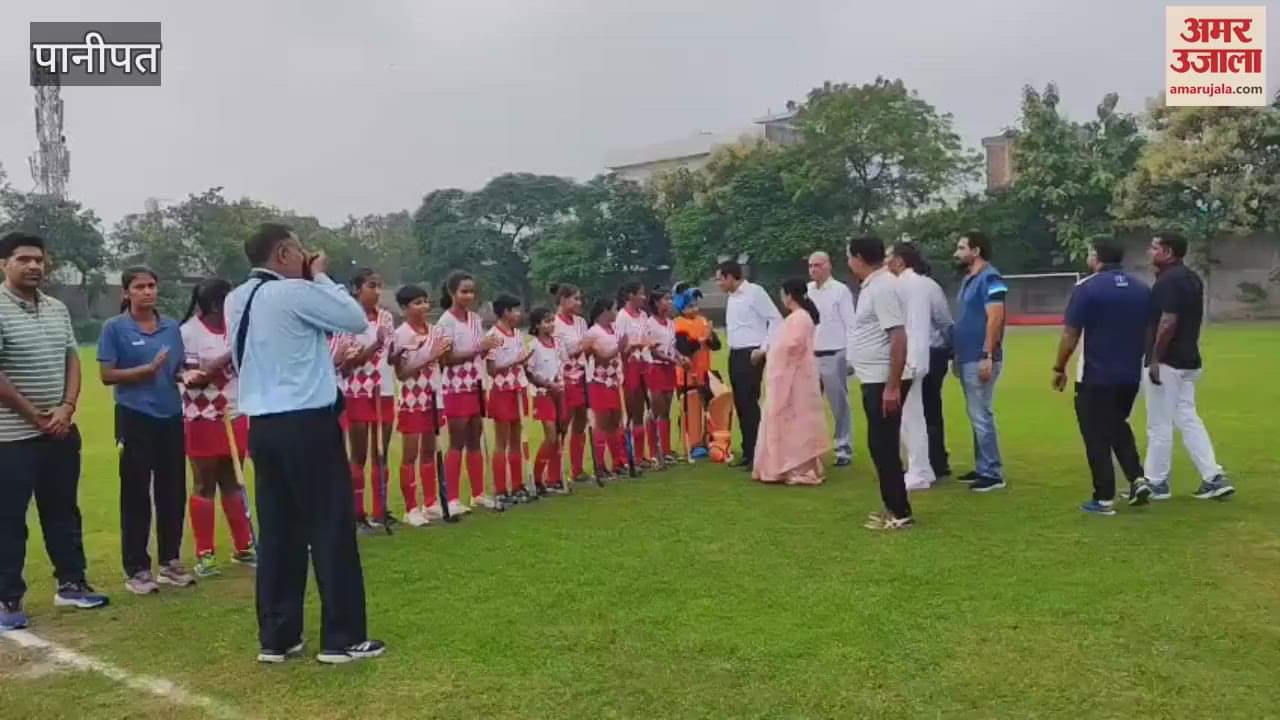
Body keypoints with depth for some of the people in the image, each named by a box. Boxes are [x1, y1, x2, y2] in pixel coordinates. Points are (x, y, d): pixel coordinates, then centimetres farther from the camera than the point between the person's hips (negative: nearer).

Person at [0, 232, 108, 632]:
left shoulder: (58, 310, 9)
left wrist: (66, 409, -5)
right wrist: (36, 416, -12)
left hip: (62, 431, 6)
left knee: (63, 511, 14)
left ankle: (71, 584, 24)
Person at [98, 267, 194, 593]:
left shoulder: (172, 327, 10)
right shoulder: (115, 328, -3)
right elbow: (107, 375, -8)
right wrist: (148, 369, -17)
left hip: (171, 418, 4)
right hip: (135, 419, -4)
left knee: (173, 492, 9)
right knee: (136, 495, 2)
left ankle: (170, 561, 22)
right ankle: (136, 569, 11)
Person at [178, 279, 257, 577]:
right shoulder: (189, 331, -11)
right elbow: (192, 378, -16)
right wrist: (226, 359, -22)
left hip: (234, 416, 6)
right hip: (203, 419, -6)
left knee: (232, 483, 13)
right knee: (205, 486, 3)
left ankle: (243, 548, 20)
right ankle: (204, 554, 11)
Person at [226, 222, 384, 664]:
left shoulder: (236, 301, 12)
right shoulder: (295, 292, -13)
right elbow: (357, 320, -4)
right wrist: (321, 276, 4)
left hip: (262, 426, 8)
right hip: (308, 424, -8)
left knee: (277, 530, 11)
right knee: (332, 526, 0)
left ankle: (275, 637, 16)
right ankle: (343, 638, 6)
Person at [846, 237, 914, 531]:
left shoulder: (883, 286, -17)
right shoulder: (872, 285, 14)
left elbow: (899, 337, -23)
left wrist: (893, 386, -26)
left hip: (885, 381, -10)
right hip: (874, 380, 10)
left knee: (885, 447, -4)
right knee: (879, 446, 14)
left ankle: (900, 513, 4)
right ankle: (893, 507, 23)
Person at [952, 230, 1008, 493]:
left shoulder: (990, 278, -13)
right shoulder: (968, 279, 16)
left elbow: (995, 319, -19)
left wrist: (987, 356, -23)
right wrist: (957, 355, 20)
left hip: (980, 360, -10)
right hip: (967, 359, 10)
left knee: (982, 416, -7)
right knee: (976, 416, 14)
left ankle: (993, 474, 0)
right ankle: (982, 468, 22)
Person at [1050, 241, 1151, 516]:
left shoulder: (1087, 287, -11)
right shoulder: (1143, 289, 6)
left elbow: (1070, 335, -13)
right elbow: (1151, 333, 11)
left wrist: (1059, 369, -2)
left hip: (1096, 377, -6)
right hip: (1130, 376, 6)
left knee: (1097, 437, 4)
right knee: (1119, 427, 24)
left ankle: (1104, 499, 7)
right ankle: (1138, 480, 11)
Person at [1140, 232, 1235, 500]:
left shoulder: (1168, 280, -16)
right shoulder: (1192, 278, 14)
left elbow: (1168, 322, -22)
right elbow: (1186, 320, 18)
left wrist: (1155, 360, -20)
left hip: (1167, 361, -10)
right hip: (1189, 360, 10)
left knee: (1159, 425, 0)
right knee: (1187, 419, 13)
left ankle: (1156, 483, 9)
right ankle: (1214, 477, 10)